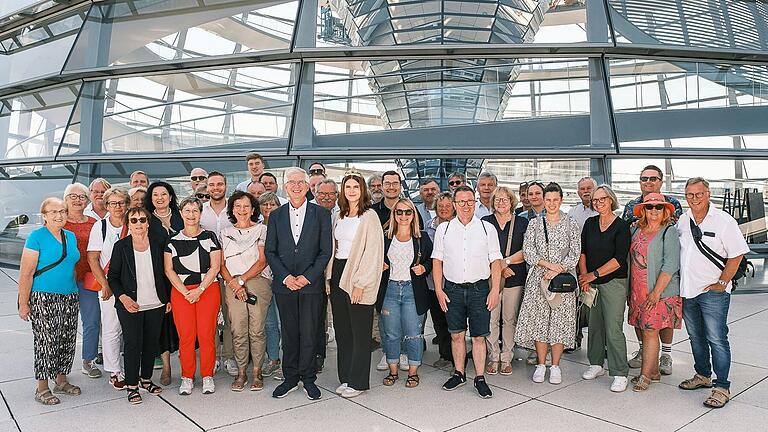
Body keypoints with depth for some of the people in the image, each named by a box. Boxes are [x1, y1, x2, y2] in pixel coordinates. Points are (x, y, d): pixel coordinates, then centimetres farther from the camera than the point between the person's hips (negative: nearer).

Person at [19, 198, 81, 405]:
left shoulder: (71, 237, 11)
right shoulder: (36, 237, -8)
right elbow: (26, 273, -11)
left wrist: (74, 292, 15)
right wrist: (23, 304, -14)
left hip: (70, 297, 6)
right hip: (44, 299, -6)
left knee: (67, 341, 11)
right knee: (46, 343, -2)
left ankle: (61, 380, 26)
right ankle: (42, 388, 11)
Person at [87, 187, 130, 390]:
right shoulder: (100, 226, -2)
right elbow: (93, 259, -3)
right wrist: (105, 285, -9)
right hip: (109, 285, -2)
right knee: (111, 329, 2)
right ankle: (115, 372, 15)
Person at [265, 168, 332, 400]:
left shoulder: (321, 214, 2)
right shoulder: (276, 215, 8)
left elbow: (326, 250, -2)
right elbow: (270, 251, 5)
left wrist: (307, 277, -10)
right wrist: (286, 277, -8)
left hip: (311, 284, -2)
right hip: (284, 284, 2)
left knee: (309, 333, 4)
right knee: (288, 333, 10)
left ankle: (308, 379, 19)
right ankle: (290, 378, 23)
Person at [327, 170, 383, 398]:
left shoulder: (369, 216, -7)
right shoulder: (339, 217, 13)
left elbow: (372, 252, -12)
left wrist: (360, 283, -16)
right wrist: (329, 277, 7)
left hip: (358, 277, -7)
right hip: (338, 274, 7)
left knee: (360, 331, 1)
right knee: (341, 329, 12)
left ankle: (358, 381, 12)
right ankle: (345, 377, 24)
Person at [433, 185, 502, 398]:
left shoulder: (487, 228, 1)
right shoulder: (443, 229, 4)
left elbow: (495, 261, 1)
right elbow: (437, 261, 6)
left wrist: (495, 290, -6)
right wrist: (439, 290, 0)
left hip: (479, 288, -1)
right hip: (452, 289, 1)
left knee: (479, 336, 3)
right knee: (456, 334, 10)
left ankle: (480, 378, 16)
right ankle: (459, 373, 26)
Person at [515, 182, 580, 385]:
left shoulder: (571, 224, 4)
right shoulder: (534, 223, 6)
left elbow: (575, 254, -2)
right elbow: (528, 252, 0)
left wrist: (557, 271, -13)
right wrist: (548, 264, -13)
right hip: (537, 278, 1)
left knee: (560, 321, 1)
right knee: (538, 320, 1)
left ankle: (555, 366, 12)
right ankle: (541, 365, 14)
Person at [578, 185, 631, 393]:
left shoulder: (621, 226, -6)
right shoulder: (590, 223, 9)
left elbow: (619, 259, -13)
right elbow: (582, 251, 8)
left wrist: (594, 274, -13)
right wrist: (584, 276, -4)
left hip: (614, 282, -5)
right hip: (592, 282, 5)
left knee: (613, 329, -7)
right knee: (595, 325, 12)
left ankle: (620, 374, 3)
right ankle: (596, 364, 27)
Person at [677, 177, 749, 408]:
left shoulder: (723, 220, -10)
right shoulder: (683, 220, 7)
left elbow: (736, 255, -10)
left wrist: (722, 283, -12)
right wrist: (679, 281, 11)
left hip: (713, 292, -6)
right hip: (687, 290, 6)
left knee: (716, 340, -4)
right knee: (695, 337, 17)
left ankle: (722, 387, 5)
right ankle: (703, 376, 33)